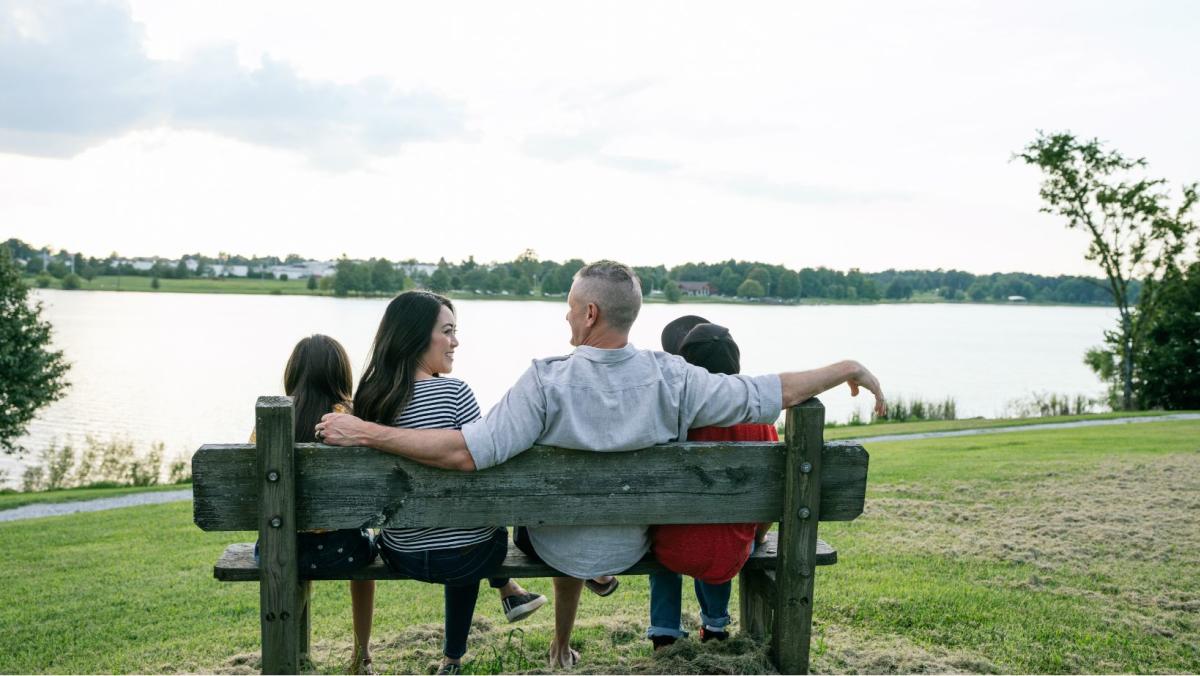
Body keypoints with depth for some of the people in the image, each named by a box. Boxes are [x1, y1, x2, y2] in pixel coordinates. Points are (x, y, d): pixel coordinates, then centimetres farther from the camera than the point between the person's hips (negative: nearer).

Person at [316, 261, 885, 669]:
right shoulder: (671, 378, -22)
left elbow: (466, 453, -35)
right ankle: (562, 651, 56)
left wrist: (362, 433, -27)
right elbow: (769, 394, -17)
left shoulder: (547, 382, -31)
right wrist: (852, 369, -2)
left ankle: (563, 650, 52)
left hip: (556, 547, -2)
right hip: (631, 548, 2)